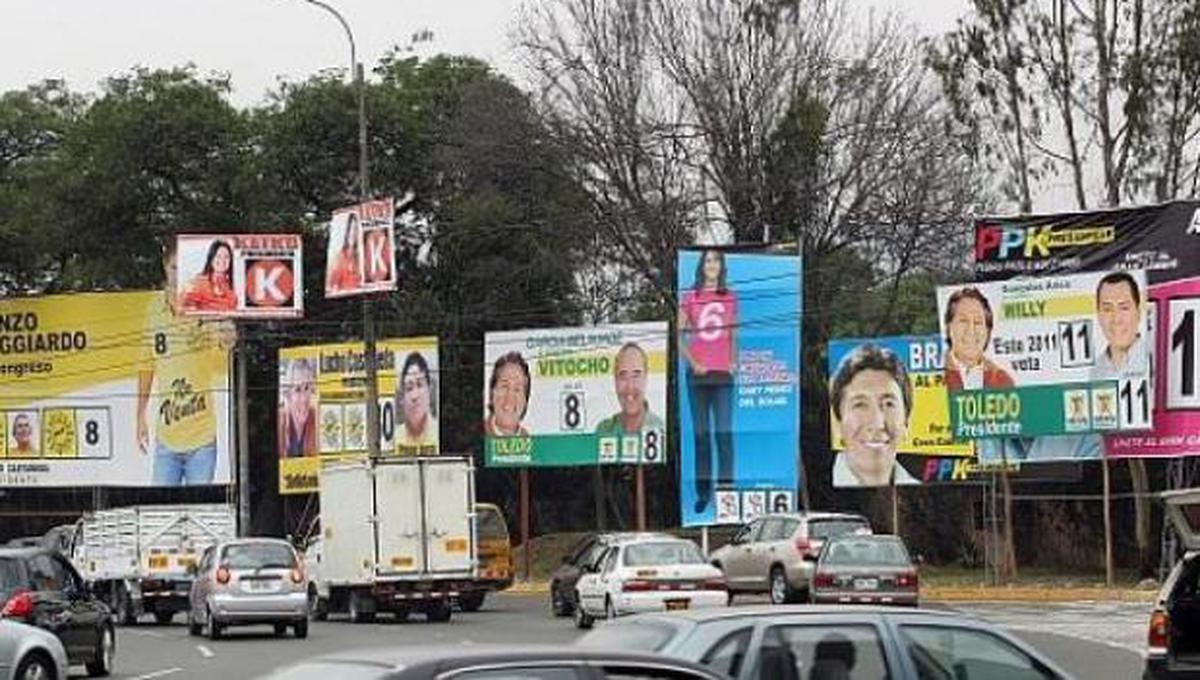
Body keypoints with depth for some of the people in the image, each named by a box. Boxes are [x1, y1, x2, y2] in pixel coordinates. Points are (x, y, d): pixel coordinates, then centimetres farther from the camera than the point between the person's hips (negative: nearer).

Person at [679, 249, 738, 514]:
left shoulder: (730, 298, 11)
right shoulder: (690, 298, 7)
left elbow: (733, 335, 16)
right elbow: (679, 336, 4)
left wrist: (734, 362, 2)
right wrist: (692, 363, -7)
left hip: (723, 373, 0)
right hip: (698, 373, 0)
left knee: (724, 431, -6)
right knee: (700, 433, 3)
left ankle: (726, 486, -4)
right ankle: (703, 490, 8)